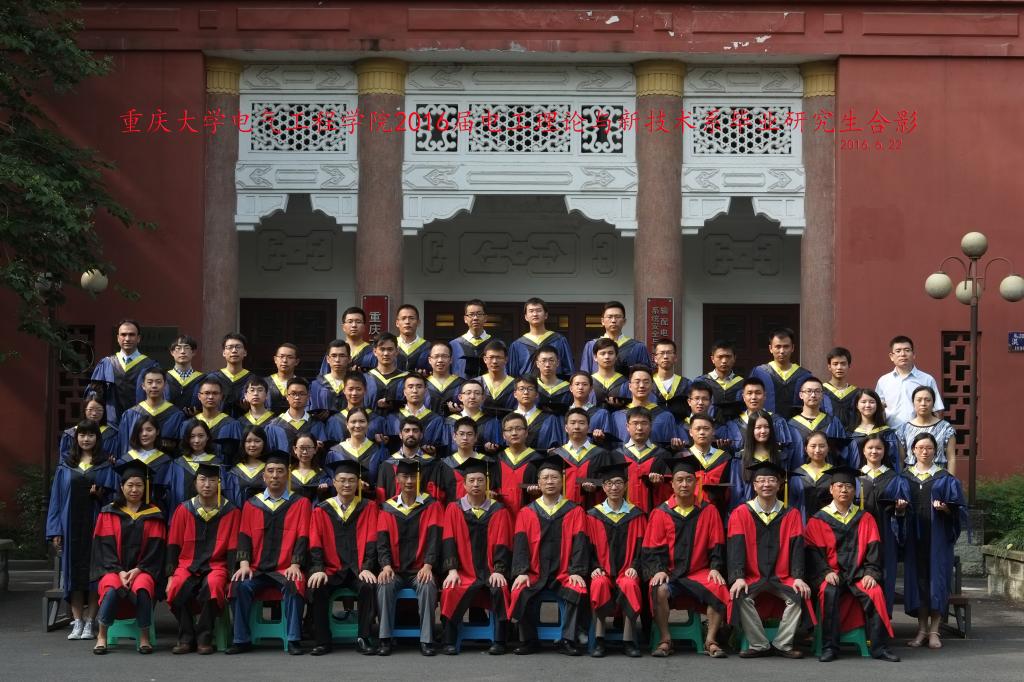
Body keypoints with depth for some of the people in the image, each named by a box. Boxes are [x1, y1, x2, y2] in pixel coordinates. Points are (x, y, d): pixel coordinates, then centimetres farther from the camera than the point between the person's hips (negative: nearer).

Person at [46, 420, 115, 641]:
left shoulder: (105, 467, 6)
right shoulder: (65, 467, 11)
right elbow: (56, 498, 9)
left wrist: (100, 494, -17)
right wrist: (55, 531, 2)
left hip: (95, 524, -2)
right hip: (71, 525, 2)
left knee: (94, 572, -4)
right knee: (74, 572, 2)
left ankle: (90, 622, 2)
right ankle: (77, 621, 7)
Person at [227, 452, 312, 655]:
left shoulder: (300, 504, 8)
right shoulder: (252, 505, 14)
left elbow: (302, 537, -1)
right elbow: (244, 536, 7)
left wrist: (295, 564, -15)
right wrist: (244, 563, -10)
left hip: (285, 569, -2)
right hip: (256, 569, 2)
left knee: (294, 586, -34)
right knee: (240, 586, -27)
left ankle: (294, 640, -28)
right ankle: (241, 640, -18)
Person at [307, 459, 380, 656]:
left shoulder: (368, 507, 8)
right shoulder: (322, 510, 9)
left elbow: (371, 541, 0)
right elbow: (315, 544, 2)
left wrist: (367, 568, -14)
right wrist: (318, 569, -14)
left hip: (358, 570, -1)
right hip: (331, 569, 1)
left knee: (368, 587, -32)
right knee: (317, 587, -29)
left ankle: (363, 639, -20)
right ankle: (322, 641, -18)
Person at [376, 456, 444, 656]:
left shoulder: (431, 506, 5)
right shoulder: (387, 508, 10)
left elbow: (434, 537, -5)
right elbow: (383, 541, 2)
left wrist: (428, 565, -20)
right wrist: (386, 565, -16)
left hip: (420, 570, -1)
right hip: (395, 571, 1)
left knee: (428, 586, -33)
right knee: (384, 585, -31)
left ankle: (426, 640, -29)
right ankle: (385, 639, -28)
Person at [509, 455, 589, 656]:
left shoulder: (575, 511, 9)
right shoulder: (526, 513, 11)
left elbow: (579, 542, 0)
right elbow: (520, 544, 2)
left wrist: (576, 571, -13)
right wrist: (521, 572, -13)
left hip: (564, 573, -1)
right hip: (535, 573, 1)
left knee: (577, 592, -31)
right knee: (521, 593, -29)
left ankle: (568, 640, -18)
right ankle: (529, 641, -12)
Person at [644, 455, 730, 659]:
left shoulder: (708, 512, 6)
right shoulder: (661, 513, 3)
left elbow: (716, 546, 7)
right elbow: (653, 549, 2)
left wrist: (715, 568, -8)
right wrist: (659, 570, -13)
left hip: (699, 573, 1)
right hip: (669, 573, -1)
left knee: (719, 589, -29)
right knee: (659, 590, -33)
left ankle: (711, 640, -18)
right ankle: (665, 640, -21)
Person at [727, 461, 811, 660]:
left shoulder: (791, 514, 7)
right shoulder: (741, 513, 3)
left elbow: (796, 546, 0)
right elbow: (736, 546, -7)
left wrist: (798, 577, -15)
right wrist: (738, 577, -21)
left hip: (781, 577, 1)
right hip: (752, 576, -1)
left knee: (798, 596, -27)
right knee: (740, 596, -31)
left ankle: (782, 644, -14)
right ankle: (759, 645, -20)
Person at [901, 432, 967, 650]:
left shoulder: (945, 479, 5)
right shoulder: (904, 477, 10)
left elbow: (960, 508, 3)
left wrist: (945, 508, -16)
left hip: (937, 536, -2)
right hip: (914, 536, 2)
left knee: (936, 578, -5)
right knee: (917, 578, 0)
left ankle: (934, 631, -1)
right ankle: (922, 629, 7)